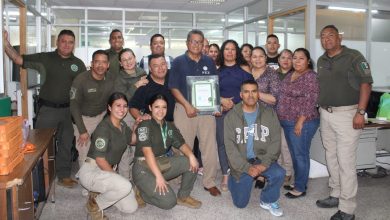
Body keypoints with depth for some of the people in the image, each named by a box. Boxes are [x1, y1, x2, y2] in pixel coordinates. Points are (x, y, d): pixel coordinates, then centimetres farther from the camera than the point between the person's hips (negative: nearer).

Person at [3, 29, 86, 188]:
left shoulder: (78, 64, 3)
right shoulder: (44, 58, -2)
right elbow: (19, 59, -7)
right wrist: (6, 43, -20)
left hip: (68, 110, 2)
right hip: (47, 109, -2)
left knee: (66, 144, 13)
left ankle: (64, 175, 28)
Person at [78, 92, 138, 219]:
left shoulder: (122, 125, 6)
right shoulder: (104, 128, -19)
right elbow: (100, 160, -21)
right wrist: (116, 177, -12)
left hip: (107, 171, 8)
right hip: (91, 171, -8)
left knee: (131, 208, 2)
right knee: (125, 186, -34)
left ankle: (99, 194, 18)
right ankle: (95, 204, -7)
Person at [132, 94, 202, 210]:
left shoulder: (169, 126, 8)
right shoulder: (145, 124, -13)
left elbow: (181, 144, 5)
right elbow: (147, 151, -22)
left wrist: (191, 155, -19)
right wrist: (159, 176, -29)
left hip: (164, 163, 7)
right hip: (144, 168, -7)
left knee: (191, 163, -12)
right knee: (169, 202, -21)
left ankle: (183, 196, 5)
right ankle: (142, 192, 7)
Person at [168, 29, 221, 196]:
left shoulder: (209, 62, 11)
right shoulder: (178, 62, 3)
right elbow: (174, 88, -2)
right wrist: (187, 105, -13)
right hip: (184, 108, -2)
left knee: (210, 147, 2)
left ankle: (210, 182, 15)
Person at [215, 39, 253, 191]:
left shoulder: (243, 68, 7)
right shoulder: (217, 69, 10)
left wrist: (233, 104, -7)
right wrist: (222, 100, -9)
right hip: (222, 111, 1)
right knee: (222, 142, 0)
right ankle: (225, 176, 8)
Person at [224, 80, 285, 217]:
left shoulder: (269, 114, -2)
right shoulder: (231, 116, -8)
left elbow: (275, 142, -6)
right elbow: (230, 146, -12)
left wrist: (264, 164, -20)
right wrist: (247, 168, -20)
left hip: (262, 159, 1)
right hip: (241, 163, -1)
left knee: (279, 174, -29)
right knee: (240, 203, 2)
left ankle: (268, 201, 2)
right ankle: (235, 179, 35)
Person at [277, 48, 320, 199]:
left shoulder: (310, 76, -13)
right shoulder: (290, 75, 13)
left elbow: (310, 101, -18)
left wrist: (300, 121, -20)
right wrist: (282, 118, 16)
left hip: (302, 123, -8)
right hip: (287, 122, 8)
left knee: (300, 155, 1)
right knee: (294, 154, 16)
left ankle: (300, 188, 13)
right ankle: (298, 182, 29)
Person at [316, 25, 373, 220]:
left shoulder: (354, 57, -5)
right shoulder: (321, 61, 13)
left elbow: (365, 84, -9)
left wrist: (360, 112, -17)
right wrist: (320, 108, 11)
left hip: (346, 114, -7)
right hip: (325, 114, 7)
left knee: (346, 161, -6)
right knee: (331, 158, 14)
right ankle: (336, 195, 29)